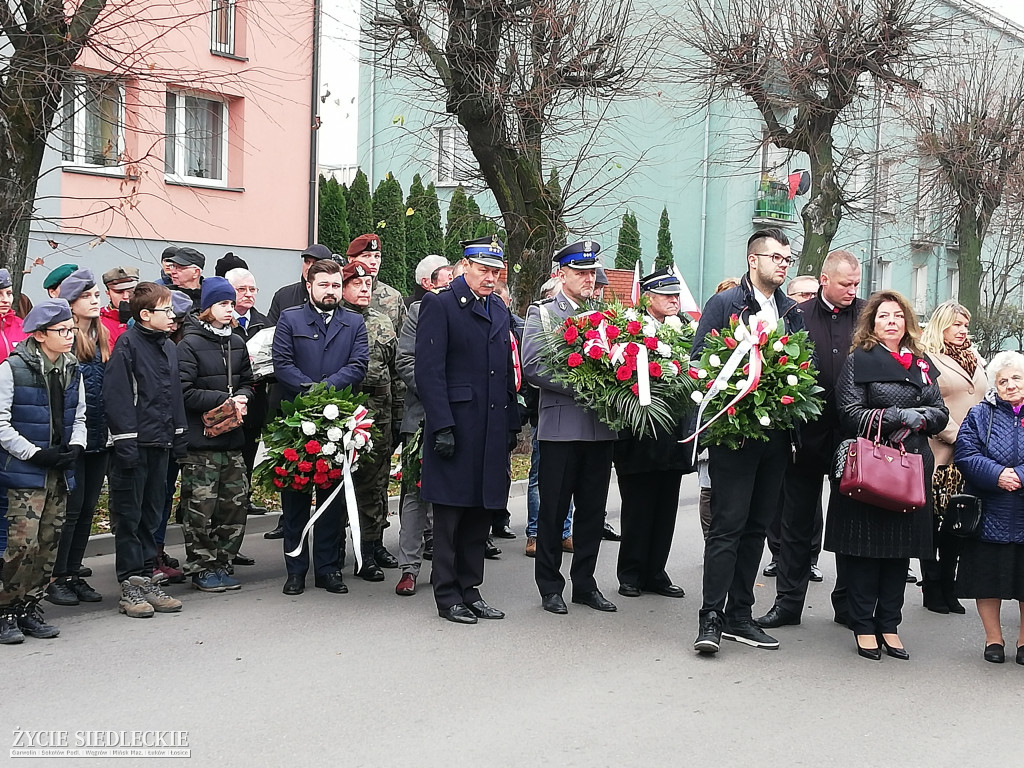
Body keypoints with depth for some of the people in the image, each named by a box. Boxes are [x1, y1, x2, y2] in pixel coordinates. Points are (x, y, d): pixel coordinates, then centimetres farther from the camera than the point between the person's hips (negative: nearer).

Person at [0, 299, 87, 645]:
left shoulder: (72, 370, 11)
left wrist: (75, 447, 0)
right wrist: (36, 454, -14)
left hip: (60, 473, 6)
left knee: (49, 544, 6)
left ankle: (29, 607, 18)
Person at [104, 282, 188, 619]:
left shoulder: (169, 347, 14)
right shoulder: (127, 344, -9)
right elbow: (116, 396, -14)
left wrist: (180, 436, 15)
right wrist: (125, 442, -18)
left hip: (161, 443, 7)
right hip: (134, 444, -7)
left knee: (152, 514, 12)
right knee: (129, 515, 0)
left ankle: (146, 578, 19)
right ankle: (131, 586, 5)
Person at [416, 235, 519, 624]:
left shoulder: (499, 309, 16)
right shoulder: (440, 305, -5)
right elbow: (429, 370, -11)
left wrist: (511, 423, 13)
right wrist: (442, 426, -17)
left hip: (492, 429, 7)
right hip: (455, 425, -6)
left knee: (481, 511, 10)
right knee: (450, 512, 1)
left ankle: (469, 589, 20)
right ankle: (447, 596, 10)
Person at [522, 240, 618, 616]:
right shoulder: (542, 313, 1)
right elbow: (533, 366, -9)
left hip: (601, 426, 4)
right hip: (561, 426, -4)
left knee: (593, 508, 10)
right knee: (553, 509, 3)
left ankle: (585, 583, 21)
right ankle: (550, 586, 13)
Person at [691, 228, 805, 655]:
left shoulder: (793, 313, 16)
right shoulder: (724, 304, 0)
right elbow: (699, 361, -4)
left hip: (776, 434, 6)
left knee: (756, 526, 9)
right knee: (727, 525, -8)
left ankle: (739, 615, 16)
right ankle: (711, 618, -5)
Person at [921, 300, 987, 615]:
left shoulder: (975, 359, 19)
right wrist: (956, 436, -15)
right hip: (940, 454, -6)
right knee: (933, 520, 3)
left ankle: (948, 588, 17)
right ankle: (932, 589, 11)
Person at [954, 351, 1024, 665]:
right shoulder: (980, 414, 5)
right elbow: (965, 454, -6)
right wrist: (997, 475, -20)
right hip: (991, 514, 0)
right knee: (988, 579, 5)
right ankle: (993, 639, 19)